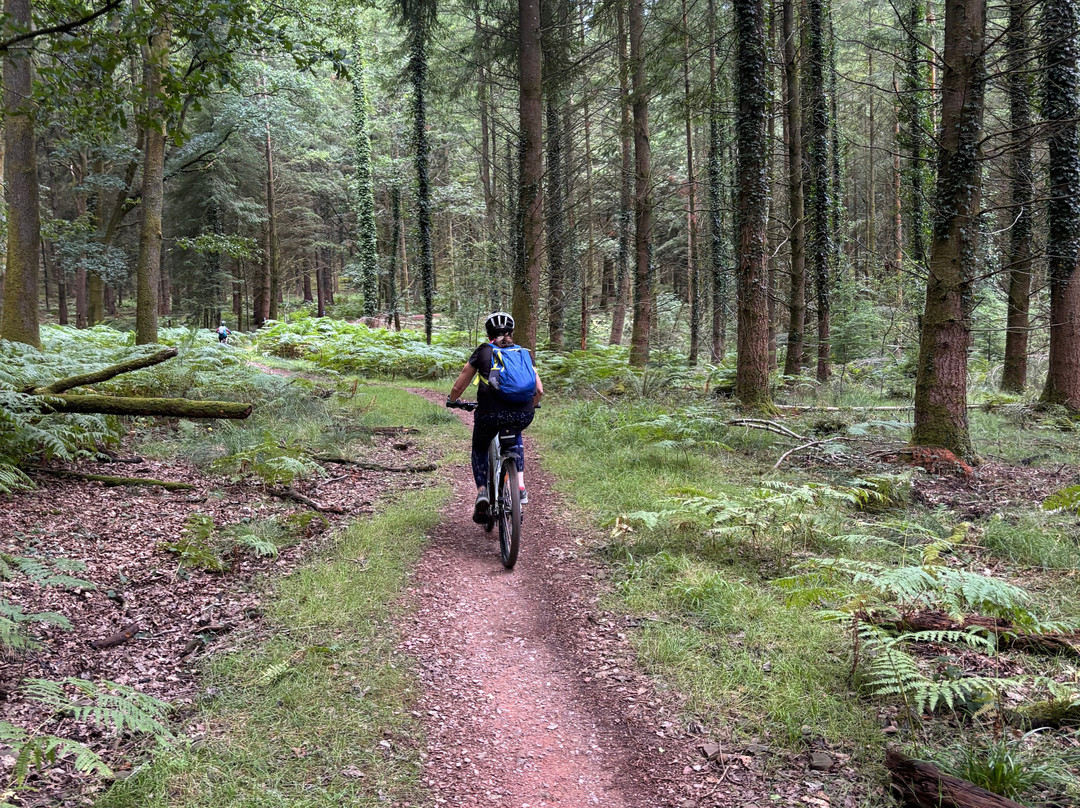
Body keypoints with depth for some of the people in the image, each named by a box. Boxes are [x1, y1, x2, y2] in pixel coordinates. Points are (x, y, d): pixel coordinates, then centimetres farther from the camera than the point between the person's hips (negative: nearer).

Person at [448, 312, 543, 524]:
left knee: (479, 448, 29)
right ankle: (520, 486, 22)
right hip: (522, 416, 2)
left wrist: (452, 401, 36)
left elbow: (458, 388, 14)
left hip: (490, 414, -2)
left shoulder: (482, 352, 13)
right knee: (515, 436, 38)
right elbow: (539, 391, 17)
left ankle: (482, 492, 6)